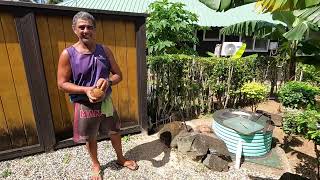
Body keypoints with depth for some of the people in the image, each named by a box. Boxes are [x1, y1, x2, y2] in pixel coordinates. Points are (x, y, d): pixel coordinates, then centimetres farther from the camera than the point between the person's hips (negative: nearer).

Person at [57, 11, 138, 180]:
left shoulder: (105, 50, -4)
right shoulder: (68, 54, -11)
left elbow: (118, 75, -2)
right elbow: (62, 84, -9)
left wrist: (108, 81, -23)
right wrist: (85, 90, -25)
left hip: (106, 102, 2)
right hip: (84, 105, -2)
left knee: (114, 132, 18)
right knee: (90, 138, 18)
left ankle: (121, 158, 45)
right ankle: (96, 165, 46)